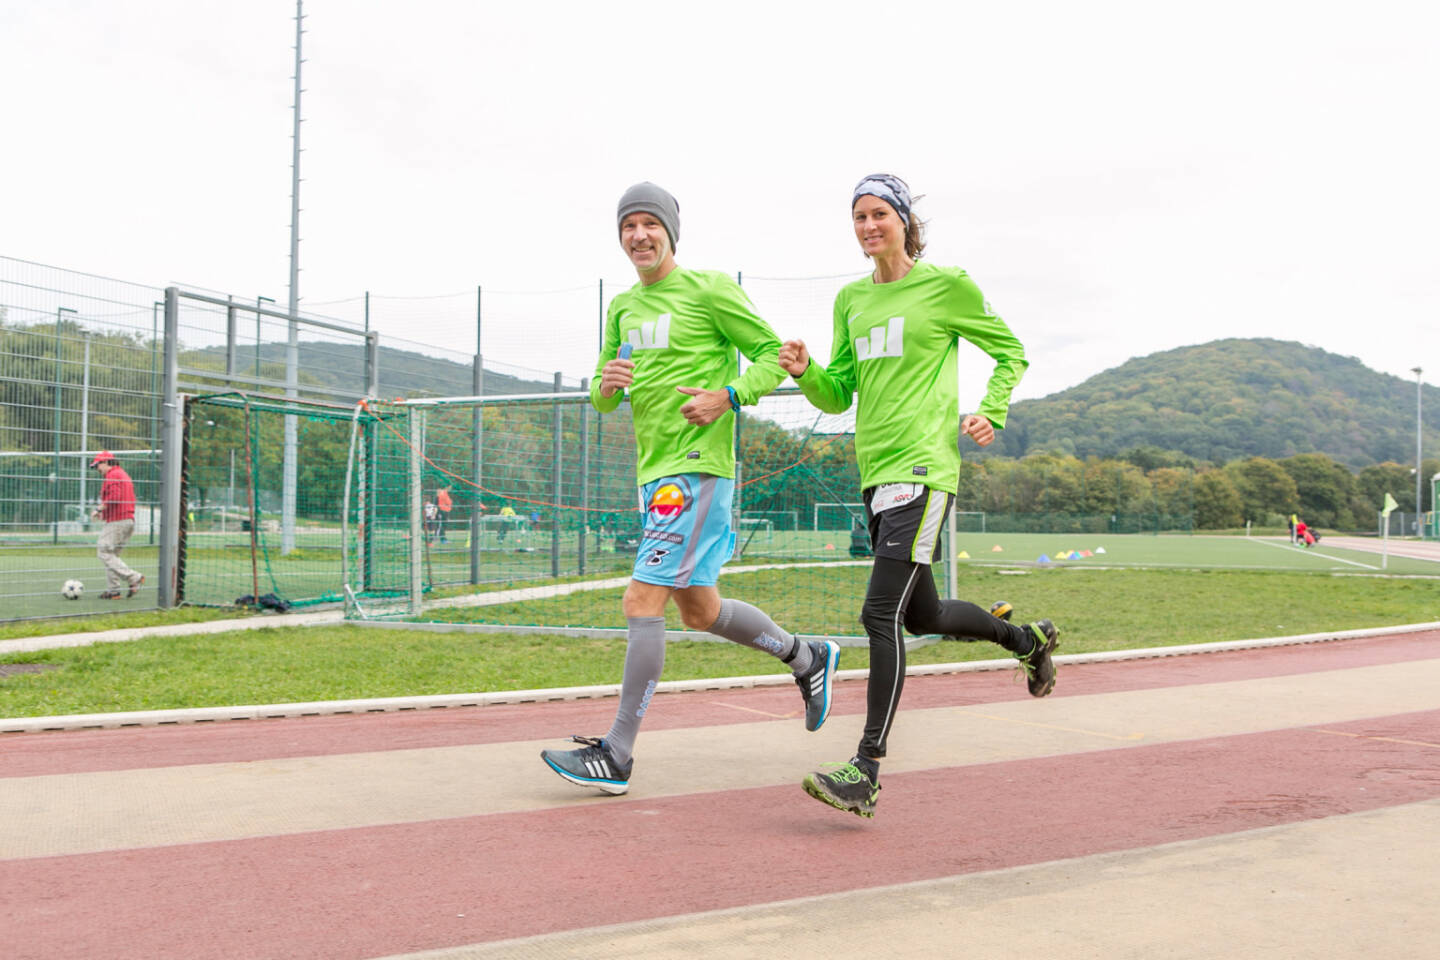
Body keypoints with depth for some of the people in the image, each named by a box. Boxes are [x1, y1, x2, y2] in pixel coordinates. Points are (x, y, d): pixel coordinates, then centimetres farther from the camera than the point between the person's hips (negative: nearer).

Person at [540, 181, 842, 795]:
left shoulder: (709, 290, -4)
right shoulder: (622, 308, 17)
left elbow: (774, 355, -3)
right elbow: (602, 399, 20)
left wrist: (728, 396, -19)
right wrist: (607, 383, -3)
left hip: (697, 468, -8)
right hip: (654, 472, 9)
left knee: (642, 600, -13)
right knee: (701, 612, 16)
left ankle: (617, 755, -7)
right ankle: (807, 658, 36)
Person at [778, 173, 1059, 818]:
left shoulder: (946, 285, -1)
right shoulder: (851, 298, 15)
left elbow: (1011, 353, 9)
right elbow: (839, 395, 16)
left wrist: (991, 413, -6)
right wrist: (804, 372, -4)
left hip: (922, 468, -7)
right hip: (875, 471, 8)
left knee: (881, 614, -16)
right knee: (922, 615, 18)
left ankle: (866, 773, -13)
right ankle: (1029, 639, 45)